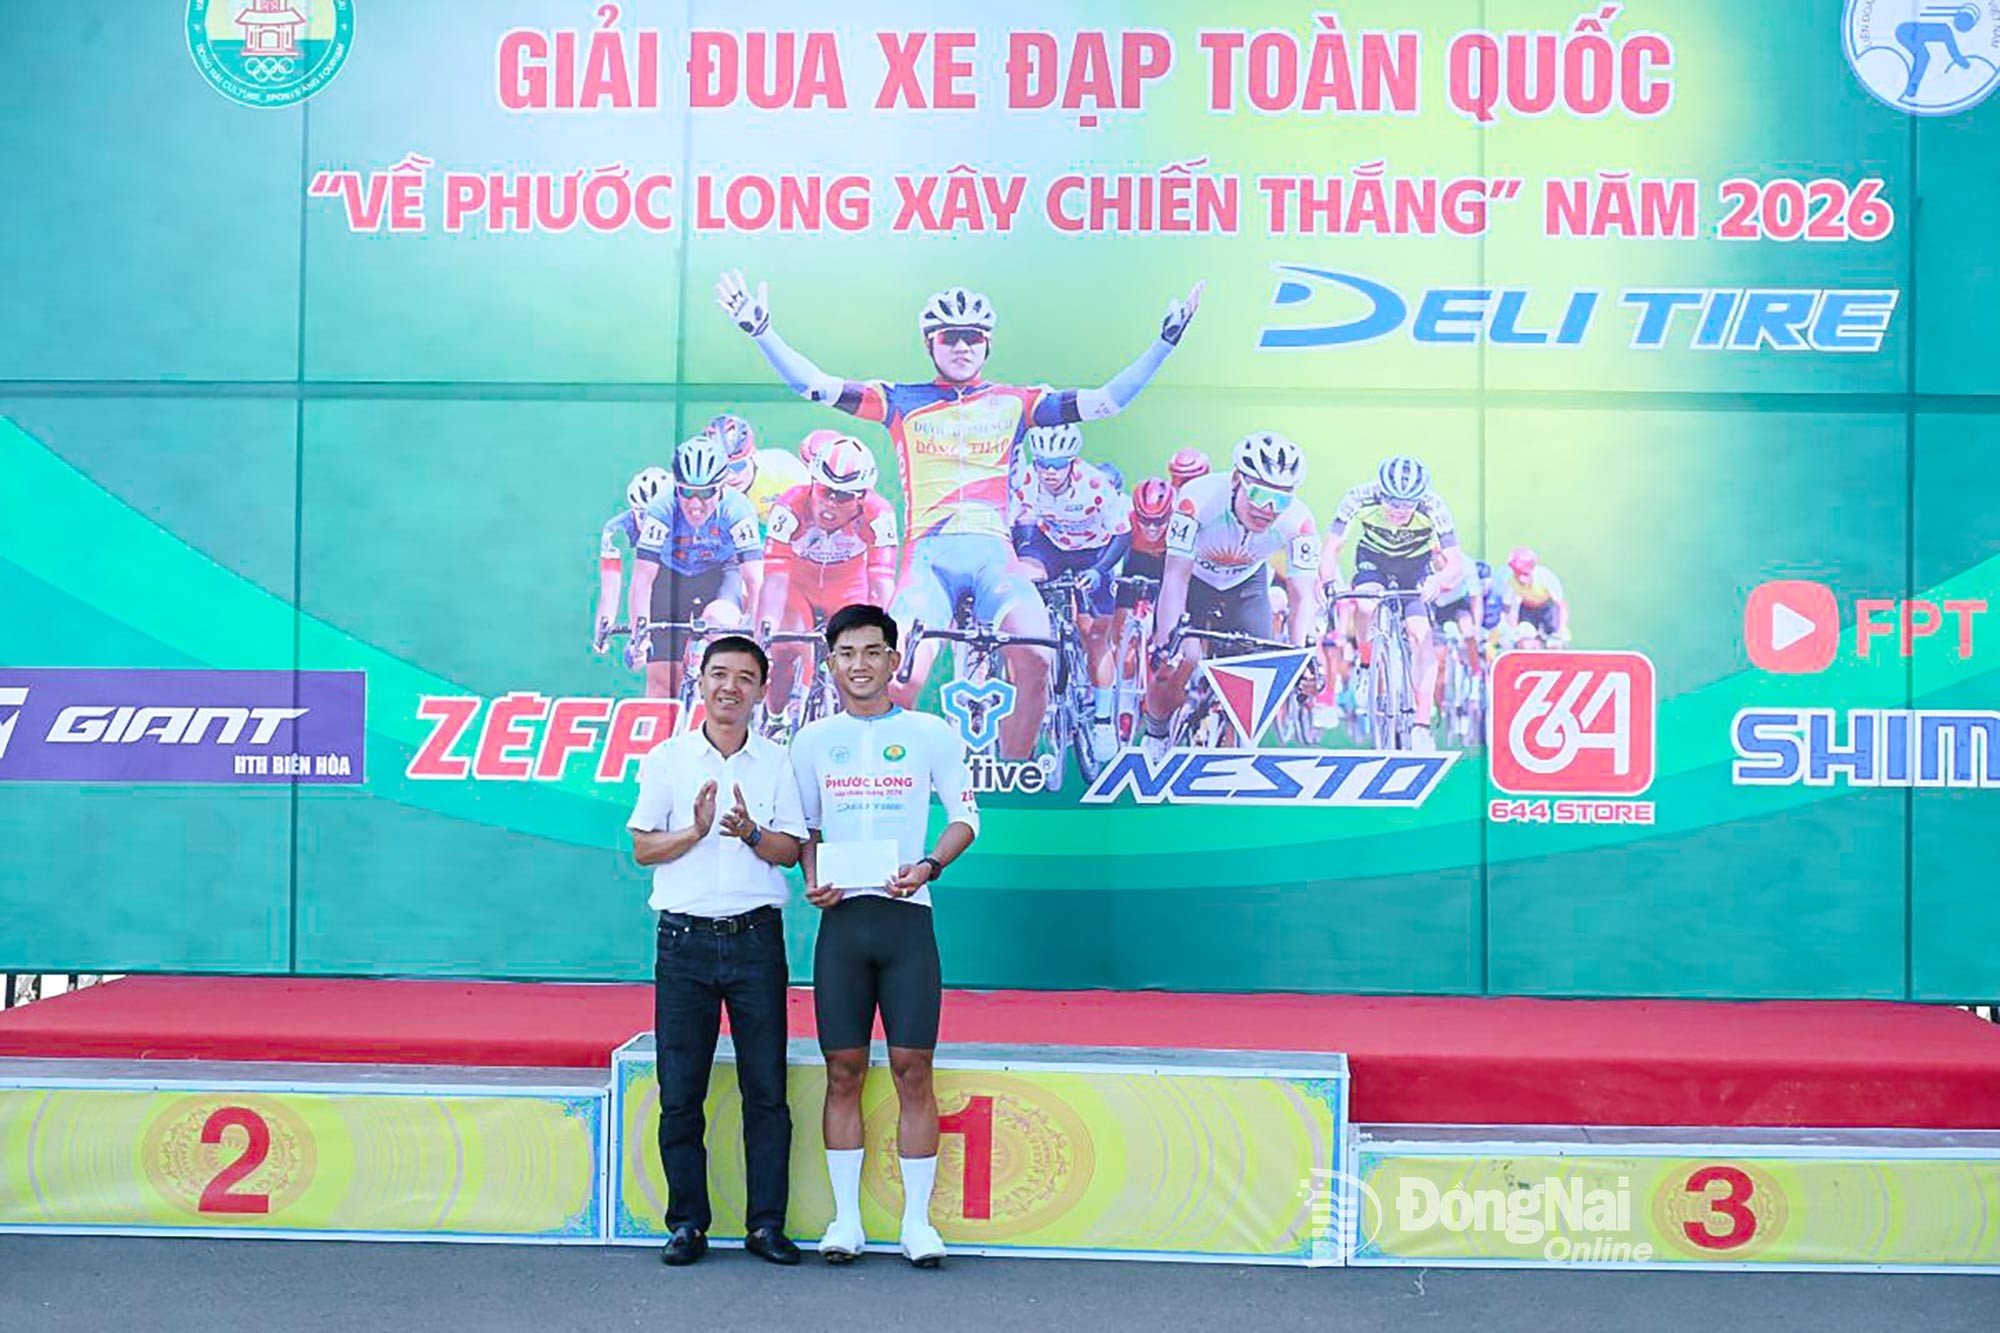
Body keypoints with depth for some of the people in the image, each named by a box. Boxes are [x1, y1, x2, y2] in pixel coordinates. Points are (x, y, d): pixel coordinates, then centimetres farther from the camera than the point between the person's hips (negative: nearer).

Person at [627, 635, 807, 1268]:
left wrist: (751, 833, -15)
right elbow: (642, 848, 4)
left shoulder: (778, 762, 7)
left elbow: (790, 850, 4)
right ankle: (687, 1223, 12)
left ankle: (767, 1223, 9)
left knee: (767, 1089, 1)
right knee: (680, 1092, 2)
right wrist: (696, 831, -13)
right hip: (685, 938, 0)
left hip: (756, 937, 0)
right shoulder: (666, 758, 7)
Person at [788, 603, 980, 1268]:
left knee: (913, 1071, -2)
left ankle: (917, 1220, 7)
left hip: (906, 916, -2)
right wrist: (811, 880, -2)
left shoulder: (930, 733, 4)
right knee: (843, 1073, 3)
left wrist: (929, 866, -10)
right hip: (841, 917, 2)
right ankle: (846, 1219, 12)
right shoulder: (813, 740, 10)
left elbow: (966, 816, 7)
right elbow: (804, 828, 17)